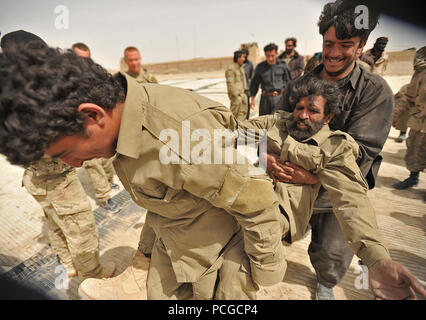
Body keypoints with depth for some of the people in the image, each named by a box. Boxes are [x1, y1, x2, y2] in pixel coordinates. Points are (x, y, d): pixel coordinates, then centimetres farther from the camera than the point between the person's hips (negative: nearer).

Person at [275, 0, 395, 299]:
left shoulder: (376, 91, -13)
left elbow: (360, 149, -21)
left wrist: (315, 175, -37)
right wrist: (269, 153, -29)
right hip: (296, 179, 3)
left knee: (332, 251, 10)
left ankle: (326, 284, 46)